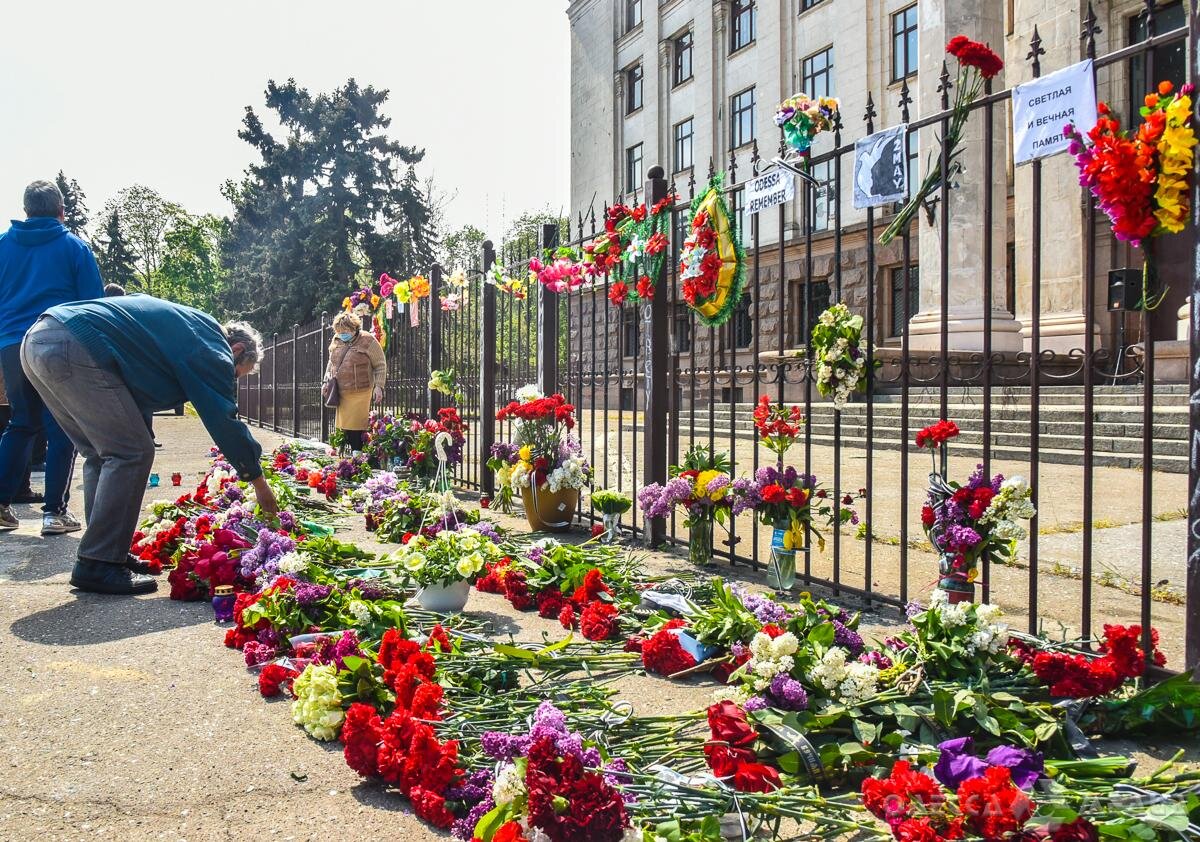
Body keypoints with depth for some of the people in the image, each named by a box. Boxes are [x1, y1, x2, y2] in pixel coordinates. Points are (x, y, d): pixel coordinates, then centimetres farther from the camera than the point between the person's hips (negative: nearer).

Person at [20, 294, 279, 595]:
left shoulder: (192, 325, 27)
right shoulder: (211, 347, -1)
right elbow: (225, 421, -2)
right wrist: (259, 482, 6)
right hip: (73, 348, -10)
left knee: (101, 453, 17)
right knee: (131, 453, -5)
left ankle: (106, 553, 20)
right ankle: (98, 565, -3)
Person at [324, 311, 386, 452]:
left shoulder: (368, 341, -8)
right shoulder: (337, 340, 10)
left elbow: (380, 365, -4)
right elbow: (332, 362, 25)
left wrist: (378, 386, -10)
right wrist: (327, 379, 12)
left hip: (359, 394, -6)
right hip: (340, 393, 6)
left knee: (356, 429, -9)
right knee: (344, 428, 7)